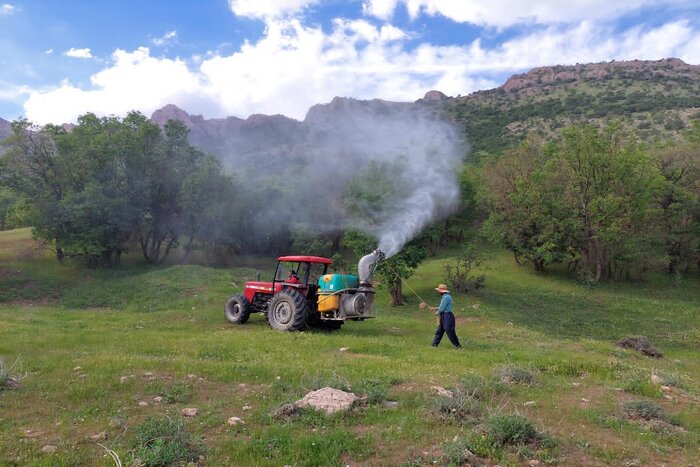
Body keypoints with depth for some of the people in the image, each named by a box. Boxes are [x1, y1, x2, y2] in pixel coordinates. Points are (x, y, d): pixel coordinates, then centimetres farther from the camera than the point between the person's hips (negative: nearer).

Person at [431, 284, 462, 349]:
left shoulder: (446, 297, -20)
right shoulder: (445, 296, 13)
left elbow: (442, 308, -19)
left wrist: (437, 312, -1)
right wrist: (435, 308, 13)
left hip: (447, 316, -11)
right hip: (444, 317, 11)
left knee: (450, 332, -6)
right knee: (439, 331, 14)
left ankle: (458, 346, 3)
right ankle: (434, 345, 22)